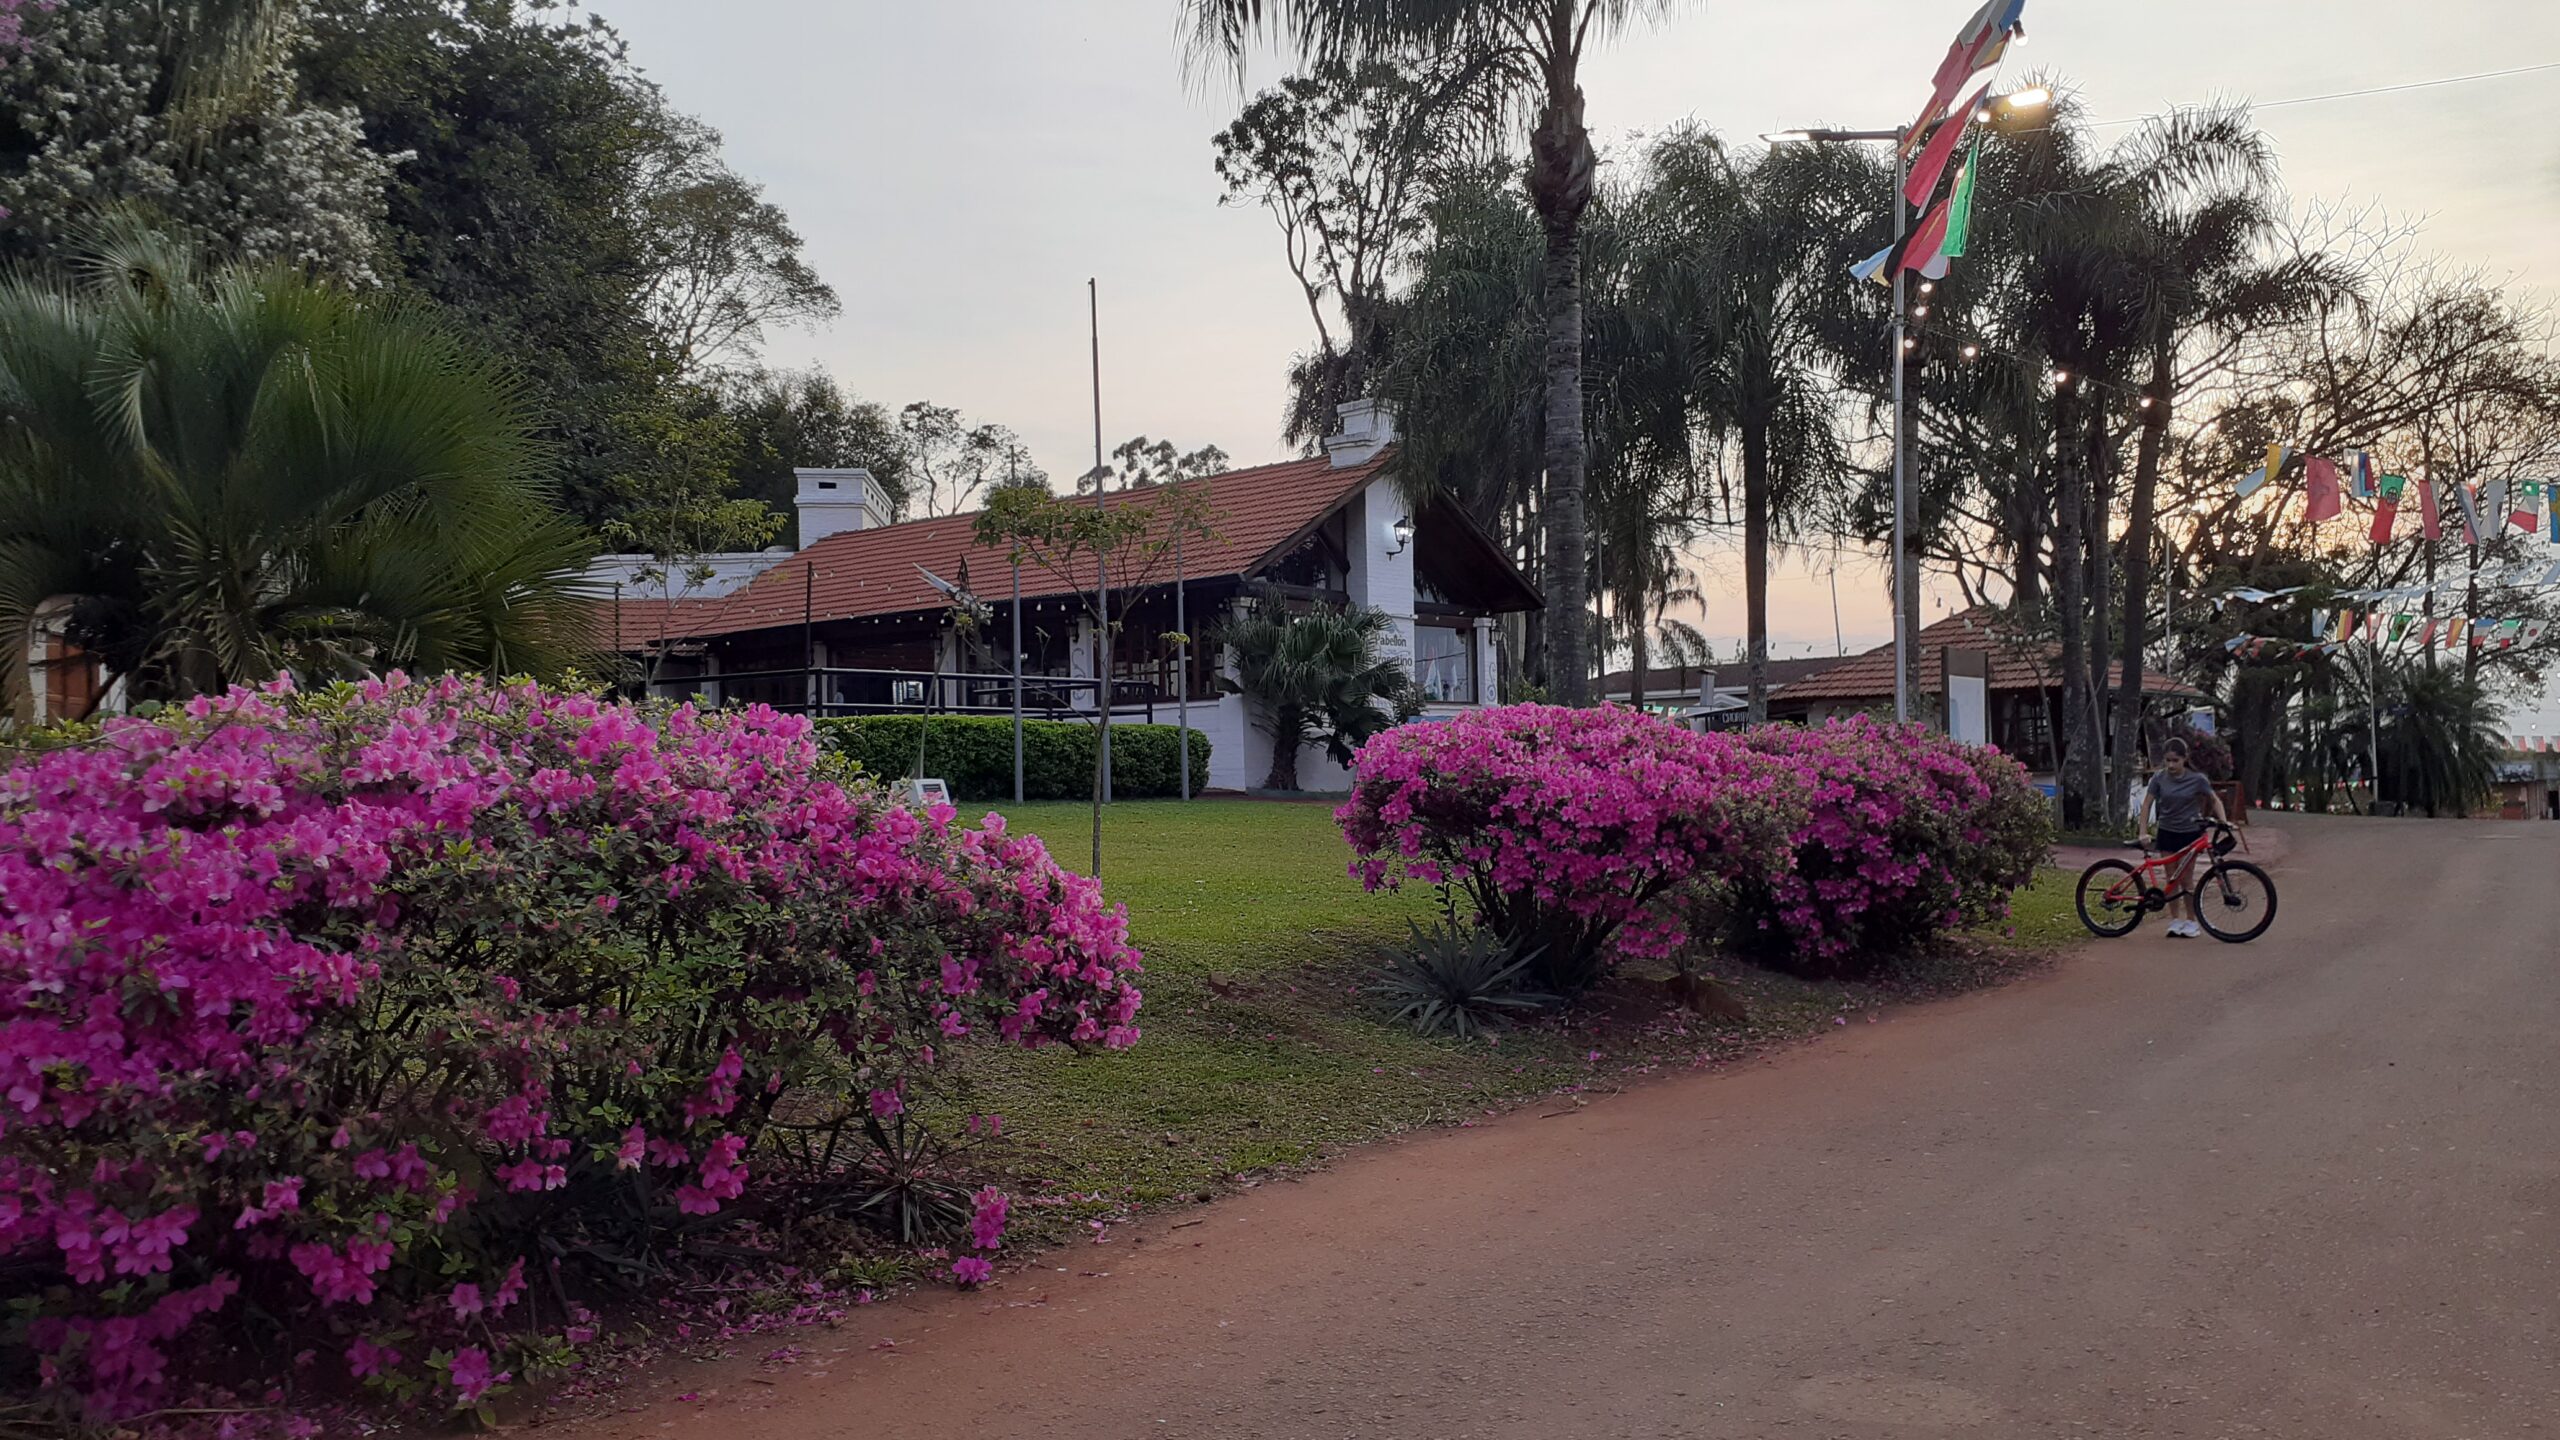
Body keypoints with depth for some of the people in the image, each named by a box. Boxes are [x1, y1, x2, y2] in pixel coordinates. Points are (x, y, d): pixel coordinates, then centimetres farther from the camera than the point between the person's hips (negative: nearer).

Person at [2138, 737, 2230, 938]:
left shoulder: (2197, 779, -12)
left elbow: (2215, 800, -1)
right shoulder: (2159, 777, -8)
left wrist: (2223, 821, -16)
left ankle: (2191, 921, 12)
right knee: (2171, 878, 3)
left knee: (2185, 878, 0)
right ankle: (2174, 920, 11)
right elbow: (2147, 804, -4)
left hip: (2190, 833, -2)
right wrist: (2144, 830, -12)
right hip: (2167, 832, 2)